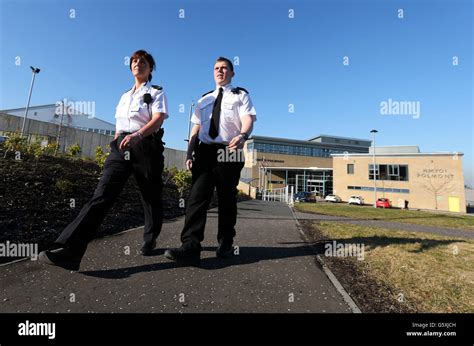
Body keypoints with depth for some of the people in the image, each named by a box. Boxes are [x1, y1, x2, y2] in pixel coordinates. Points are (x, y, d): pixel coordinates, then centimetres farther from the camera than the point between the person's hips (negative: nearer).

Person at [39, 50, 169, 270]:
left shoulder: (156, 92, 8)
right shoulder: (125, 96, 26)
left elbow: (158, 119, -10)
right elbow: (119, 124, 26)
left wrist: (137, 135, -25)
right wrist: (116, 143, 13)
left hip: (146, 146, -4)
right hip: (121, 146, 5)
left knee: (150, 196, 3)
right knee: (103, 193, -8)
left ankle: (150, 241, 22)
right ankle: (70, 250, -11)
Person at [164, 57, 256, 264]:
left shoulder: (241, 95, 12)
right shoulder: (205, 98, 25)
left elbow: (248, 120, -6)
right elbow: (196, 127, 19)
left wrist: (243, 135, -29)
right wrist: (190, 152, 8)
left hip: (229, 151, -3)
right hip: (205, 150, 4)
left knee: (227, 199, 3)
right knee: (197, 196, -10)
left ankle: (225, 244, 17)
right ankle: (190, 247, -11)